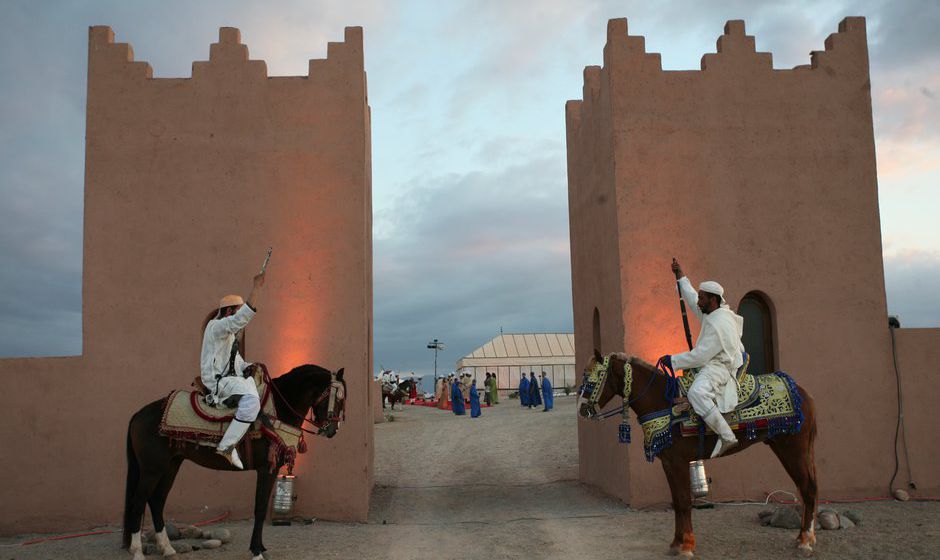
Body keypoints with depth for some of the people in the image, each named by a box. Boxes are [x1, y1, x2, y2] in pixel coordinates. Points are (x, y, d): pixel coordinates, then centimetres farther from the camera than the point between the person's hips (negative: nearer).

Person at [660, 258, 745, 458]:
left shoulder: (719, 324, -21)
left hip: (718, 368, -12)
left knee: (696, 393, -37)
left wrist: (673, 360, -16)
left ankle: (726, 436, -34)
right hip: (709, 365, 12)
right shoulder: (713, 313, 10)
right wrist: (681, 277, 29)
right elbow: (692, 299, 28)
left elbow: (700, 355, -24)